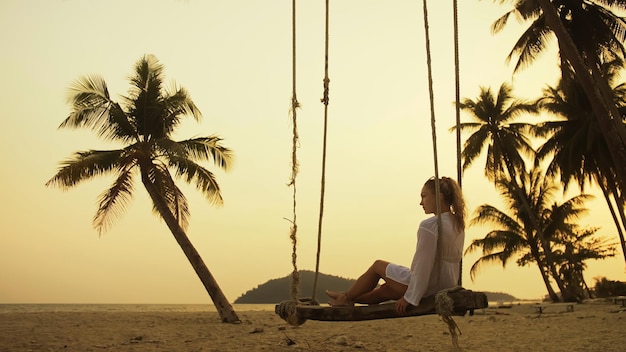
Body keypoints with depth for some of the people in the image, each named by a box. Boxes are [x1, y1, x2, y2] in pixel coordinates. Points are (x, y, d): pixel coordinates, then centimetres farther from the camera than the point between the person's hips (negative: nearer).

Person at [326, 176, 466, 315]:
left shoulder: (429, 226, -22)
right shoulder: (458, 223, 7)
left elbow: (423, 266, -23)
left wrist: (410, 298, -17)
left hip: (428, 288, -8)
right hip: (446, 286, 8)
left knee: (378, 266, 14)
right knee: (387, 289, 26)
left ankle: (346, 297, 31)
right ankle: (349, 299, 43)